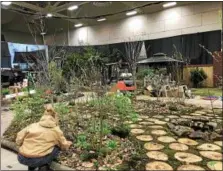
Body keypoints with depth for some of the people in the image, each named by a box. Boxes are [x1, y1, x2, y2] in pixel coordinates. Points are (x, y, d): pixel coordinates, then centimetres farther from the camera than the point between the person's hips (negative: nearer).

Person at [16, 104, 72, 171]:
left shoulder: (33, 125, 10)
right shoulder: (56, 130, 5)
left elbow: (19, 140, 7)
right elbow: (64, 145, 19)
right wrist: (68, 143, 42)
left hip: (22, 158, 4)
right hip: (36, 160, -4)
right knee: (57, 147, 17)